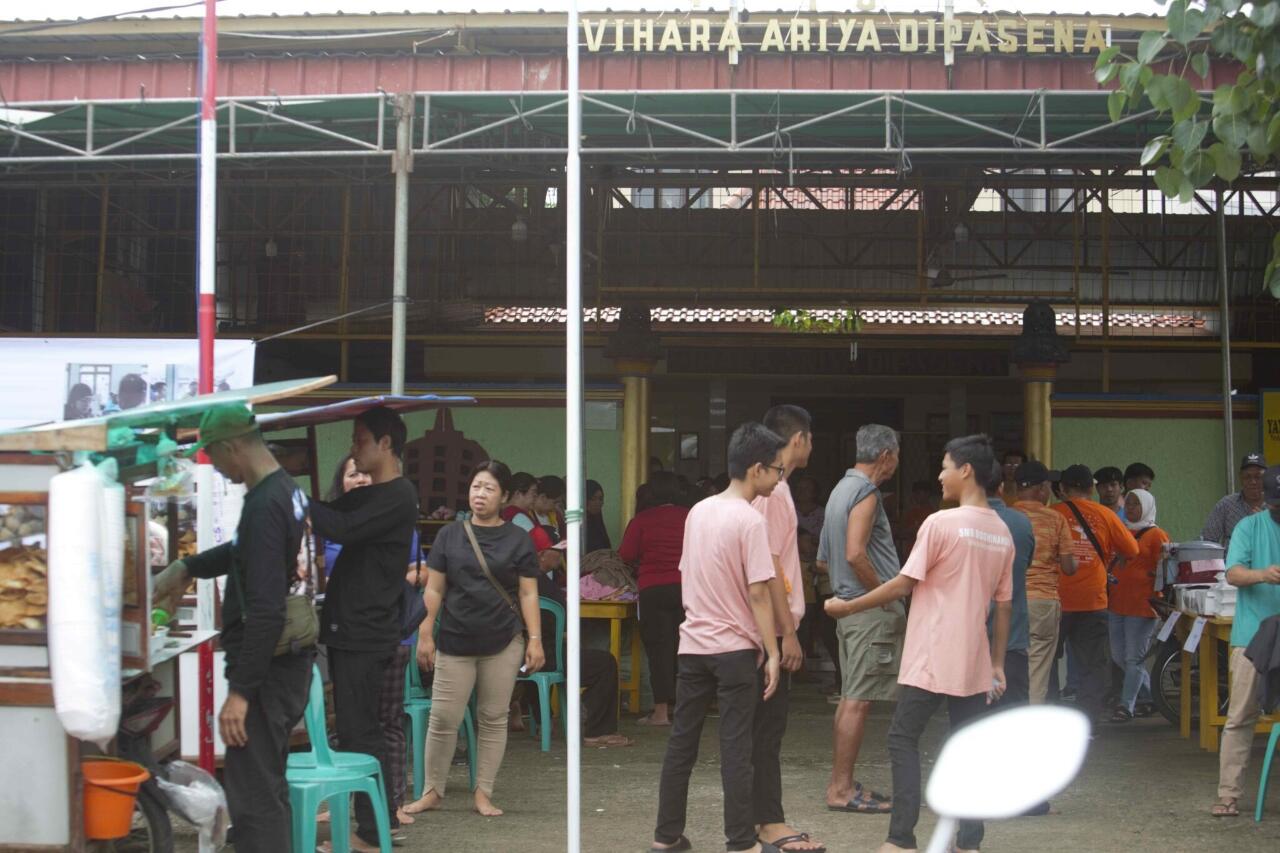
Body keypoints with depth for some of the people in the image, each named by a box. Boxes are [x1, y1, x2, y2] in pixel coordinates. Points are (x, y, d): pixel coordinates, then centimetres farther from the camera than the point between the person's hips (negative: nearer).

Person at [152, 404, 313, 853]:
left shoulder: (264, 505, -21)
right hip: (286, 661, 10)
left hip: (266, 669, -10)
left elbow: (265, 609, -25)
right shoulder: (286, 490, 10)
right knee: (267, 782, 19)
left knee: (252, 792, -9)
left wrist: (240, 690, -23)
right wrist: (187, 568, 32)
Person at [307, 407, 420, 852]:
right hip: (350, 629, 10)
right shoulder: (366, 496, 17)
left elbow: (341, 529, -23)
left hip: (366, 634, -10)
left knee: (359, 733, -7)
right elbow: (331, 515, 12)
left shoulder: (398, 497, -14)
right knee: (364, 731, 14)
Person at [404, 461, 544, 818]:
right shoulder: (450, 536, 6)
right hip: (455, 642, 0)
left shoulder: (518, 540, 4)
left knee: (493, 719, 6)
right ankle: (432, 791, 12)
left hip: (503, 644, 0)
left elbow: (528, 594, 3)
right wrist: (425, 634, 1)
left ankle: (483, 793, 15)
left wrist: (535, 639, -3)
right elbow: (434, 589, 6)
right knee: (443, 719, 0)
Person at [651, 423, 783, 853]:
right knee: (735, 748, -1)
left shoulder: (698, 511, 8)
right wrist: (772, 652, -12)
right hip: (734, 648, -6)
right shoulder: (750, 521, -14)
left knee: (681, 741, 10)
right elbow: (757, 593, -16)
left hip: (693, 643, 6)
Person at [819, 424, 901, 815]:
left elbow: (825, 558, 21)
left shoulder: (842, 489, 17)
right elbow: (856, 554, -25)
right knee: (858, 699, -8)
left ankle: (841, 783, 17)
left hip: (848, 603, 10)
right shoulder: (865, 493, -13)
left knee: (850, 698, 13)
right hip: (871, 608, -10)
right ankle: (842, 788, -7)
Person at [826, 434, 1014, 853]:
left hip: (930, 660, -6)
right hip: (974, 662, 6)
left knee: (903, 739, 3)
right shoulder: (1002, 533, 9)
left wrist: (849, 606, 0)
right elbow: (1004, 605, 12)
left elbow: (903, 584, -10)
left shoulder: (941, 523, -13)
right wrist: (998, 664, 17)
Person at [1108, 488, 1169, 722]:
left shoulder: (1156, 534, -3)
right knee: (1119, 657, 12)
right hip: (1117, 604, 8)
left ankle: (1126, 706, -2)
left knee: (1134, 658, -6)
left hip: (1142, 605, -8)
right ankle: (1148, 698, 25)